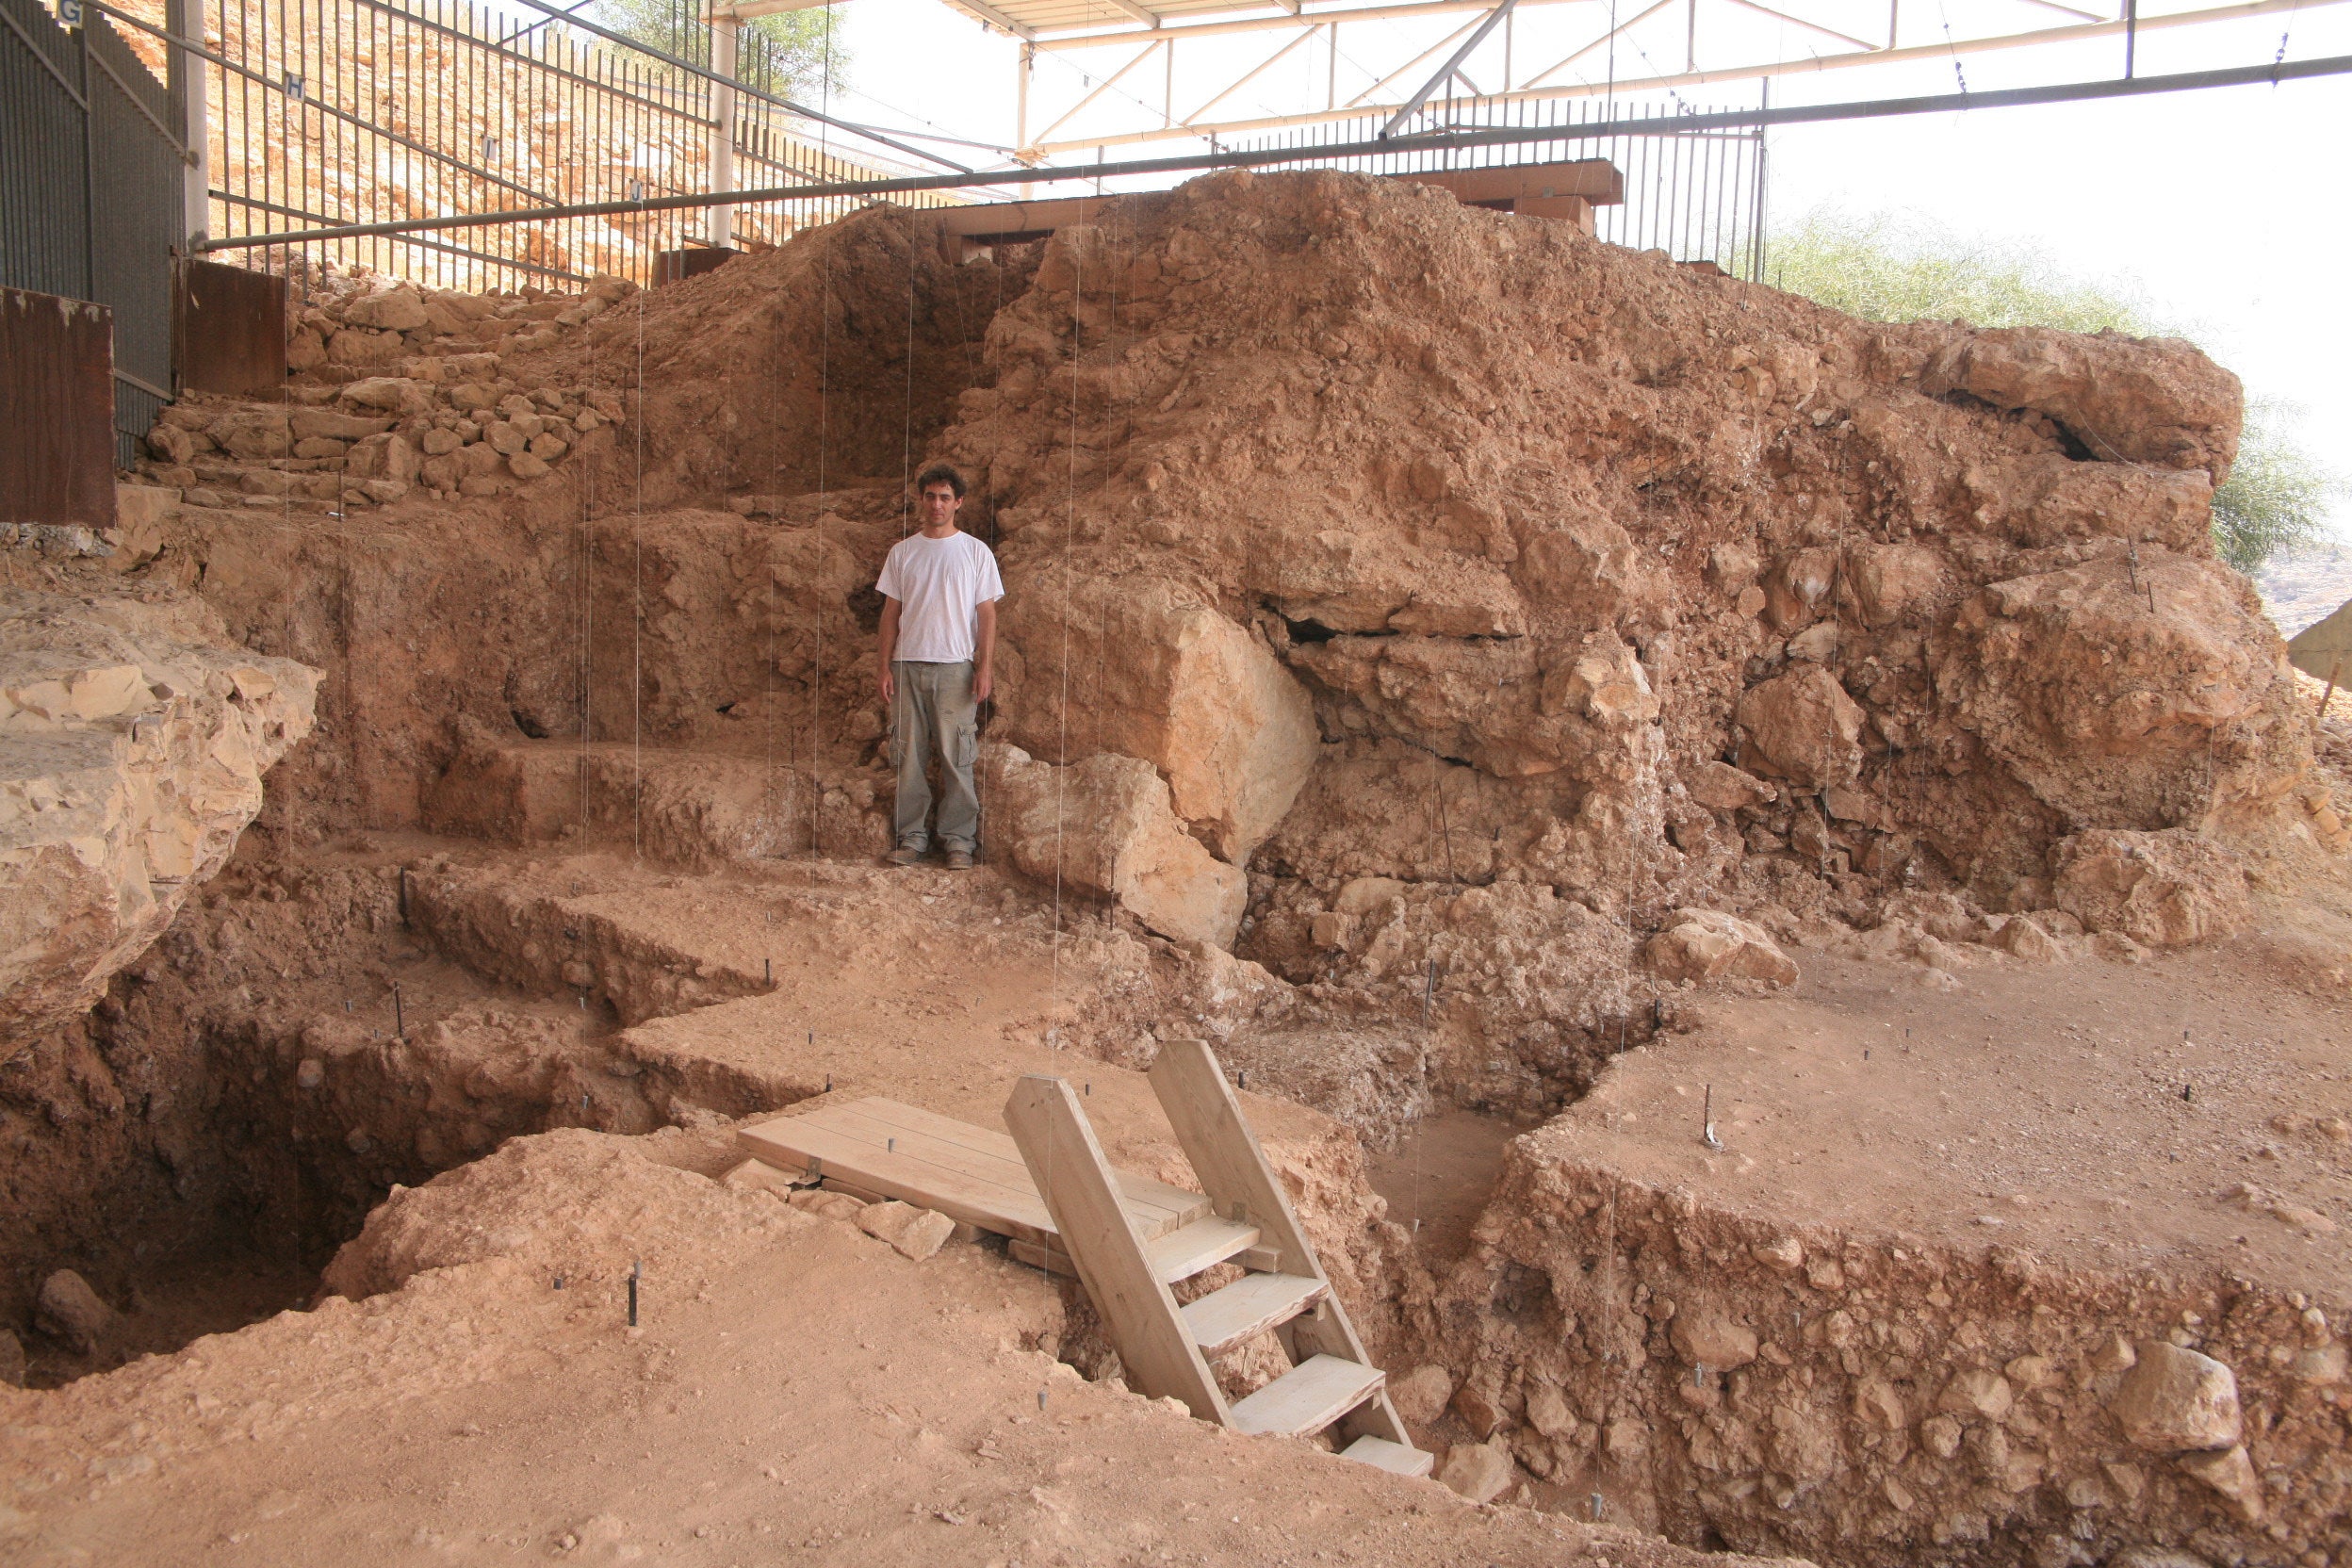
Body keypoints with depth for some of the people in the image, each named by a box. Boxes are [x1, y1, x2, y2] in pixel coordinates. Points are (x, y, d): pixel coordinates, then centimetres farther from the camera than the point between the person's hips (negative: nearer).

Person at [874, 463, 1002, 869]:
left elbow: (987, 614, 2)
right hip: (907, 666, 3)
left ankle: (959, 839, 6)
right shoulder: (903, 552, 11)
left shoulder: (975, 552, 4)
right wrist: (885, 667, 5)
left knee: (956, 757, -1)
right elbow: (891, 613, 12)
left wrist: (985, 667, -7)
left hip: (955, 667, -3)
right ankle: (912, 836, 13)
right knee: (909, 756, 4)